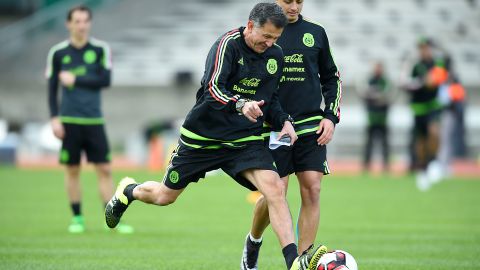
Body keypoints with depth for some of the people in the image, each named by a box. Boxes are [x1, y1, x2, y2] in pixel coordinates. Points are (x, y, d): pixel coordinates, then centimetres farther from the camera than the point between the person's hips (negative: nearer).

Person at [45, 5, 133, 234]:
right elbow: (52, 88, 3)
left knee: (104, 169, -2)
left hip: (94, 120, 1)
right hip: (69, 120, -1)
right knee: (72, 170, 3)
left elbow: (105, 80, -7)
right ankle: (77, 219, 12)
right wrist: (54, 118, -5)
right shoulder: (58, 52, 2)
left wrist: (75, 80, -10)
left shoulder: (101, 49, 3)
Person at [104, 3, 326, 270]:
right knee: (165, 196, 13)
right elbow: (212, 89, -31)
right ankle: (129, 191, 49)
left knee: (275, 188, -22)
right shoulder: (228, 44, -19)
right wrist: (240, 105, -49)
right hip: (202, 136, -4)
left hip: (247, 140, 4)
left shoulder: (276, 55, 1)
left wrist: (284, 121, -2)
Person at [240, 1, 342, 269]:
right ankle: (253, 242, 26)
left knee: (312, 190, -8)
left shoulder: (316, 33, 8)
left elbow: (332, 78, 15)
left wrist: (331, 117, 4)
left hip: (311, 127, 2)